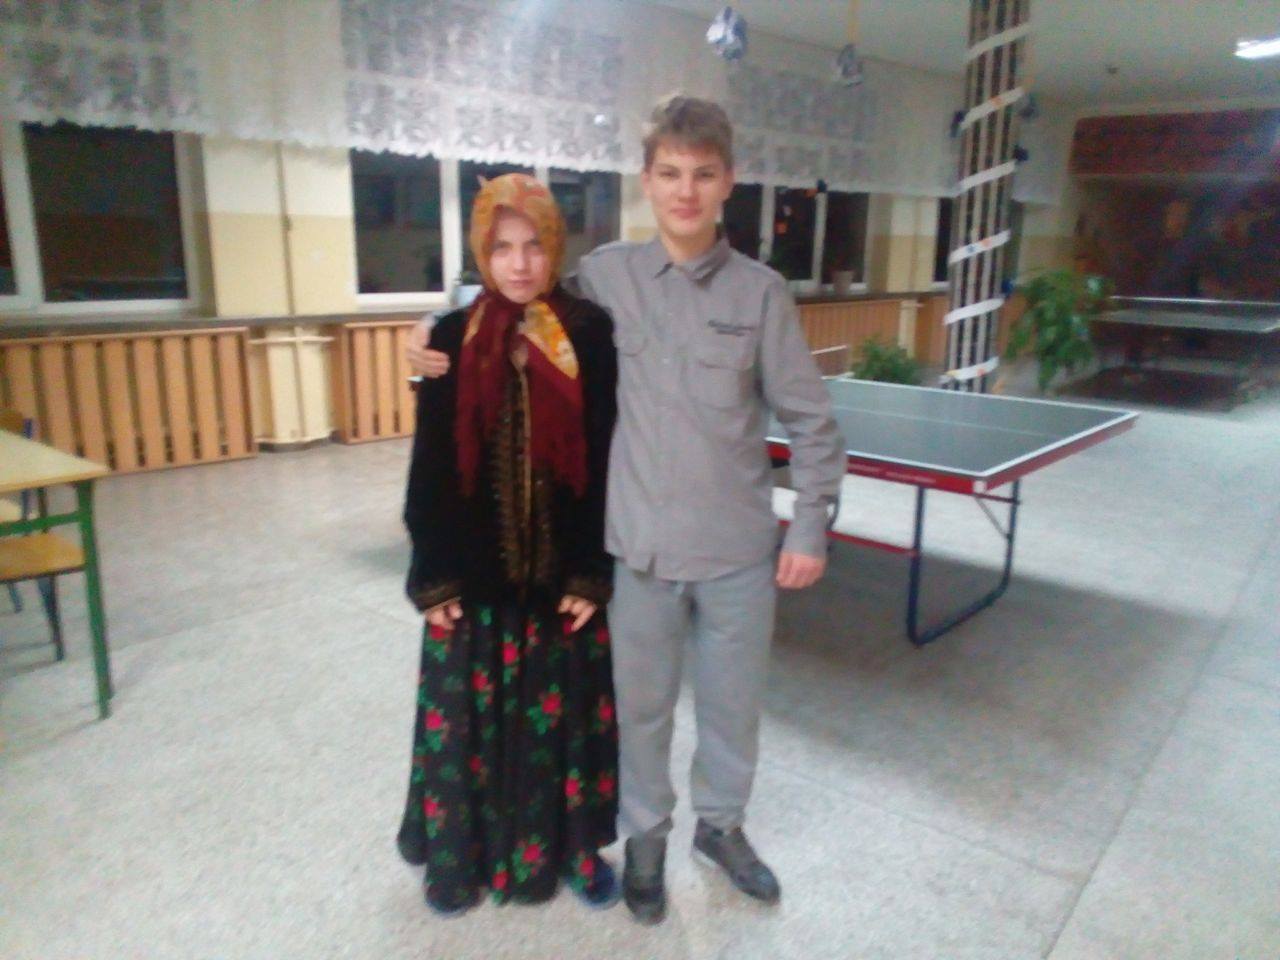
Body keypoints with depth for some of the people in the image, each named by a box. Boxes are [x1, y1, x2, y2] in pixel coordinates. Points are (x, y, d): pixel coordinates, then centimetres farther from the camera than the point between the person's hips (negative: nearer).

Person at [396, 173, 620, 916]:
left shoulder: (592, 334, -4)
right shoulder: (454, 338, -1)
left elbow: (609, 460, -5)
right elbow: (431, 466, 0)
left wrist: (595, 572, -8)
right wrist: (434, 576, -3)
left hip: (566, 571, 0)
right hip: (476, 574, 1)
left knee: (566, 712, 12)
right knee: (473, 716, 12)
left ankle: (572, 845, 34)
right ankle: (466, 851, 34)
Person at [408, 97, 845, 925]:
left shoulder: (762, 292, -3)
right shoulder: (602, 276, -2)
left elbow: (812, 423, 1)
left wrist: (811, 528, -2)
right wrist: (448, 352, -5)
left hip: (740, 548, 1)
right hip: (641, 545, 0)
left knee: (734, 703, 17)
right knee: (642, 705, 15)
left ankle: (723, 825, 44)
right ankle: (646, 835, 41)